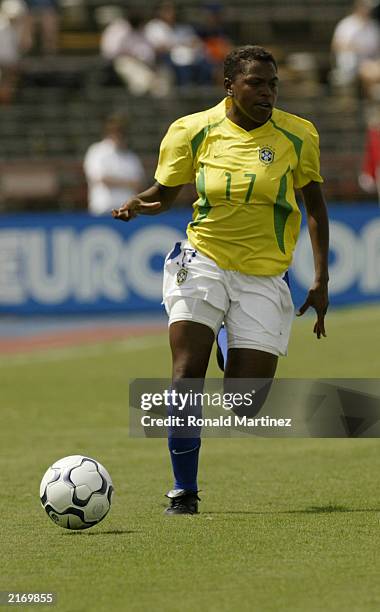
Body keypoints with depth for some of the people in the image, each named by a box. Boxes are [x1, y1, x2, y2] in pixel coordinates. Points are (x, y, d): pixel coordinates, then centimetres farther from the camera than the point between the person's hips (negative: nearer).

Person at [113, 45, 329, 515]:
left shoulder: (297, 136, -2)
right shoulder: (193, 131, -4)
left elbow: (315, 204, 9)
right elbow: (165, 191, 9)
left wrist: (321, 280, 4)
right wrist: (136, 204, -15)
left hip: (264, 278, 0)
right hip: (203, 261, 0)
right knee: (187, 375, -18)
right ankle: (183, 493, -3)